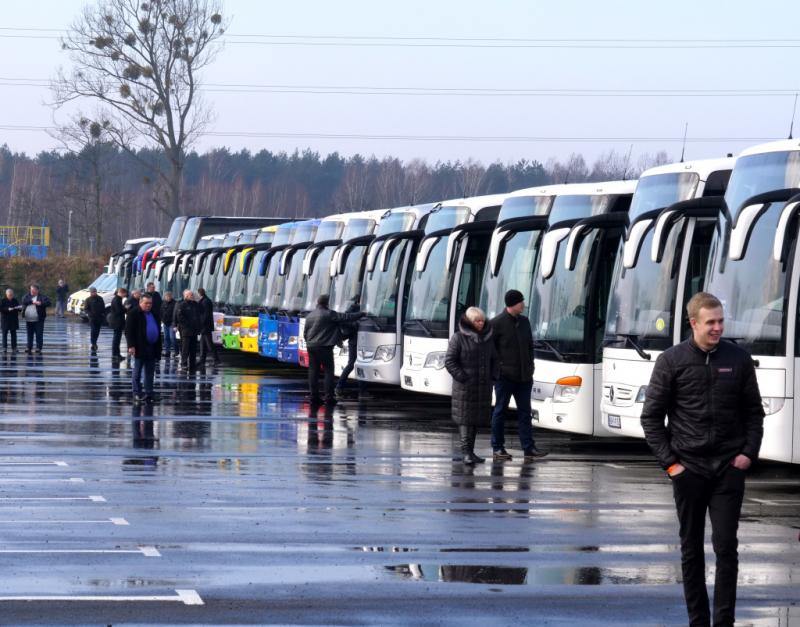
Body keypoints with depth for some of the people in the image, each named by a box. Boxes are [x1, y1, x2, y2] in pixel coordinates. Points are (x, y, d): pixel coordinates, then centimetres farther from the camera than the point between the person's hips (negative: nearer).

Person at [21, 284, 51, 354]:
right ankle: (29, 348, 14)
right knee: (30, 335, 9)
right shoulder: (27, 296, 10)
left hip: (38, 319, -4)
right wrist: (32, 301, -18)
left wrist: (41, 303, -28)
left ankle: (38, 348, 0)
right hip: (28, 320, 4)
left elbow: (48, 303, -13)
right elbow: (24, 301, -8)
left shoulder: (42, 297, -1)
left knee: (39, 335, -5)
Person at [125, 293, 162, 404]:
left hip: (152, 348, 7)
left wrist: (158, 347, 15)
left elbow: (158, 331, 20)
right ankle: (137, 394, 5)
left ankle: (149, 394, 13)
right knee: (137, 373, 1)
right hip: (140, 348, -7)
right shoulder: (133, 314, -7)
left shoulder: (154, 315, 14)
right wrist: (131, 346, -20)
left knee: (150, 374, 9)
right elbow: (128, 331, -13)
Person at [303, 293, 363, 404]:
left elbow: (305, 333, 15)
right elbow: (346, 317, -10)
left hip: (311, 346, 6)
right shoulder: (329, 314, -9)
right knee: (328, 371, 0)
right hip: (324, 346, -6)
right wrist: (361, 314, -1)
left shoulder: (310, 316, 11)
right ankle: (329, 396, -5)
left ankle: (314, 395, 6)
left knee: (313, 370, 8)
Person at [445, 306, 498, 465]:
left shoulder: (487, 337, 9)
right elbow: (449, 361, -9)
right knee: (465, 418, -8)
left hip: (483, 386, 6)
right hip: (465, 386, -6)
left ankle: (469, 452, 16)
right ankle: (466, 452, -11)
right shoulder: (459, 338, -8)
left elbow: (494, 359, 18)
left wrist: (494, 376, 4)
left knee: (478, 417, 8)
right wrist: (462, 378, -15)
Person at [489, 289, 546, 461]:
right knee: (500, 411, 2)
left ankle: (528, 448, 4)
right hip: (504, 376, -6)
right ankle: (497, 449, 7)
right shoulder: (496, 323, -9)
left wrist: (530, 368, 12)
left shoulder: (524, 322, 12)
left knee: (525, 411, 4)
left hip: (523, 376, 6)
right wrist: (497, 367, -11)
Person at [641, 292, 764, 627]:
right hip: (688, 469, 0)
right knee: (691, 549, 7)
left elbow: (754, 411, 10)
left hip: (729, 469, 0)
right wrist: (669, 460, -5)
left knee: (726, 546, -4)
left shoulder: (739, 358, 2)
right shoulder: (671, 360, -3)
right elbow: (651, 416, 1)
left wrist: (749, 452, -2)